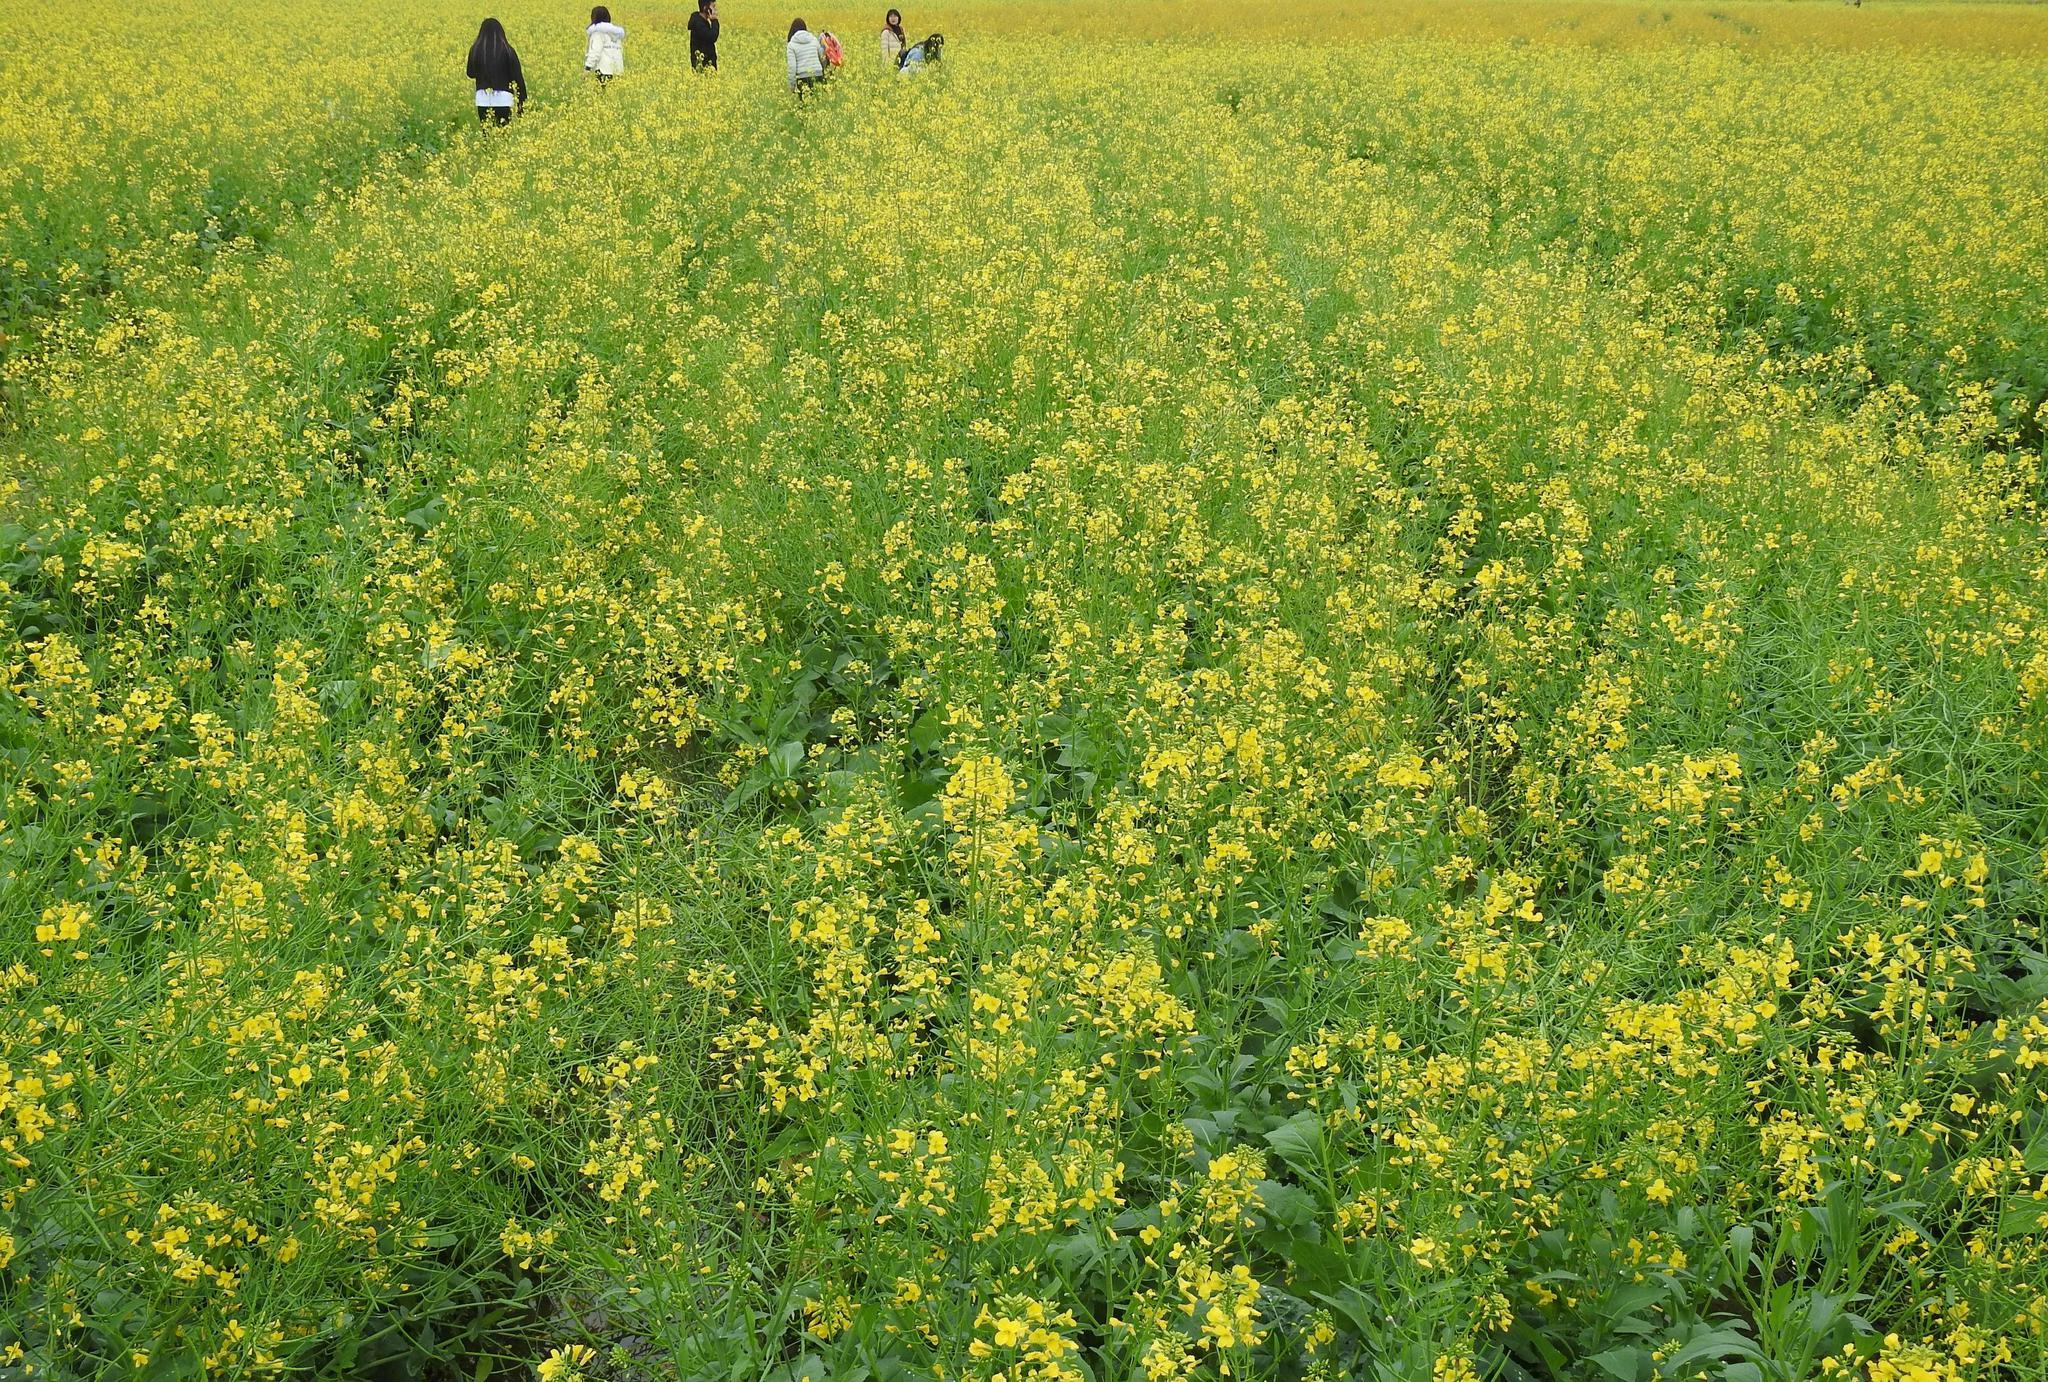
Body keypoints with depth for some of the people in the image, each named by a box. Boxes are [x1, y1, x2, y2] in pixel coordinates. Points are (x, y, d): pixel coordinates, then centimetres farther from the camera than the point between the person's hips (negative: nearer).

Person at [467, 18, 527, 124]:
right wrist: (522, 102, 2)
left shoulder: (476, 49, 1)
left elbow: (471, 74, 12)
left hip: (483, 99, 1)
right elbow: (517, 76, -2)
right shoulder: (508, 50, -2)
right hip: (504, 99, -1)